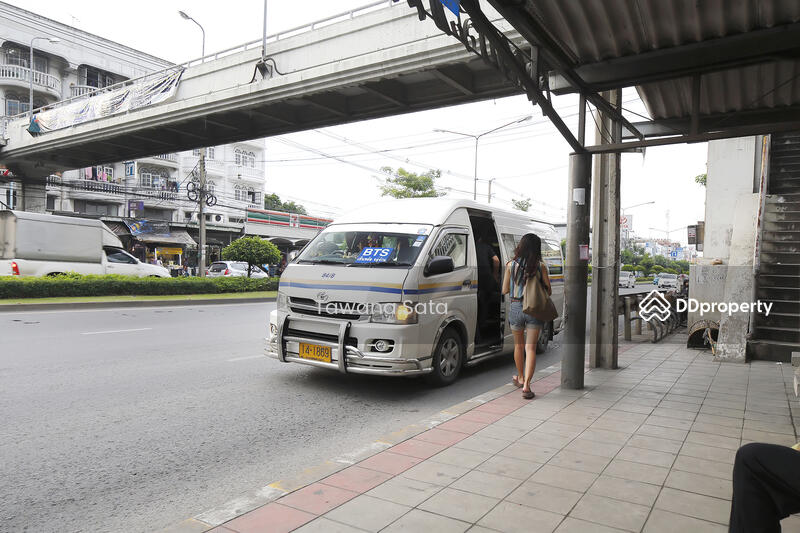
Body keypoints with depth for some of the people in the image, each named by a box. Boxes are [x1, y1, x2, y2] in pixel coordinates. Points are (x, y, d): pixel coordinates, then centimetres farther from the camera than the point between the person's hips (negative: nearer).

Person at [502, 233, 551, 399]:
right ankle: (526, 385, -9)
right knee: (531, 348, 1)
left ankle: (520, 378, 37)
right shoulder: (540, 266, -4)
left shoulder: (511, 265, -3)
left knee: (519, 345, 20)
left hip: (516, 308, 1)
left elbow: (505, 290, 2)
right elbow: (548, 291, 1)